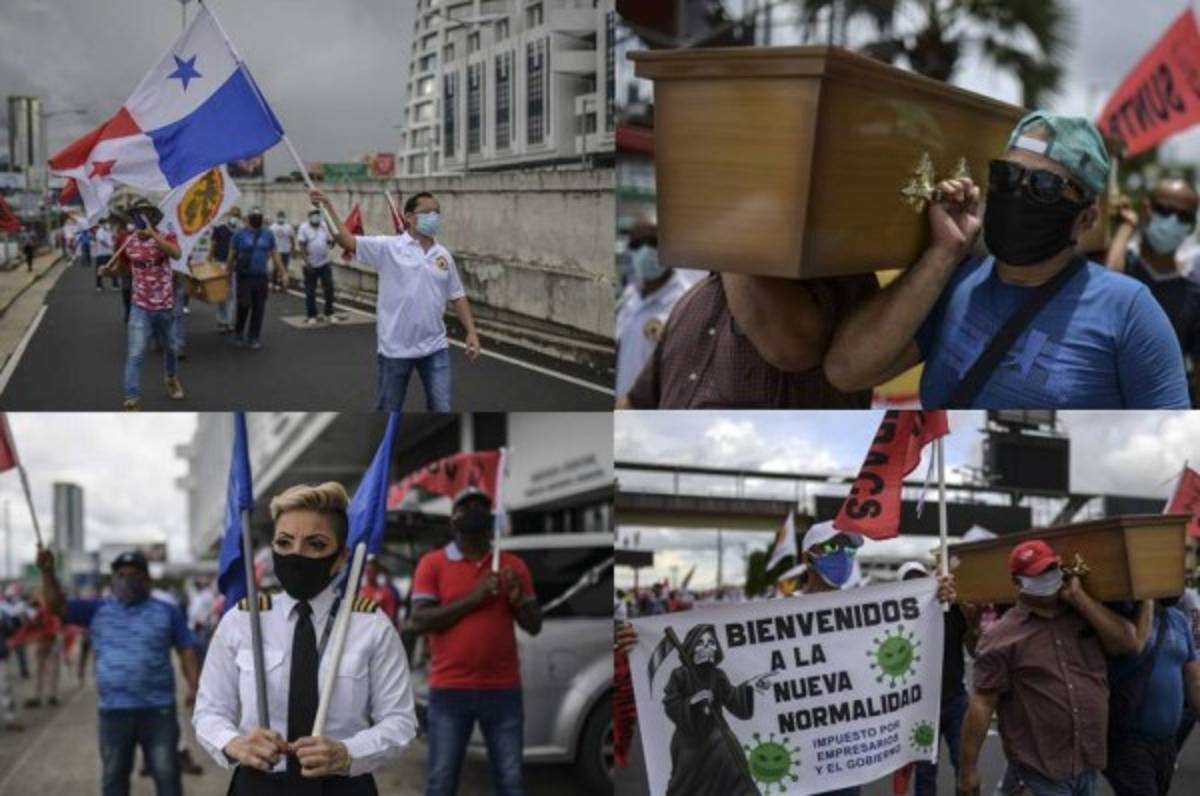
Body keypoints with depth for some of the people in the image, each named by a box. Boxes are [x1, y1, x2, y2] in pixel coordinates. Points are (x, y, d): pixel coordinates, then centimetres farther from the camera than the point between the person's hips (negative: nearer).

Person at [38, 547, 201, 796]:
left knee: (167, 775, 1)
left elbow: (186, 652, 4)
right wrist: (48, 572, -19)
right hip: (113, 712, 2)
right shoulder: (97, 610, 8)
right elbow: (58, 606, -2)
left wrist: (194, 687, -9)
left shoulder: (167, 612, 5)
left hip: (158, 710, -2)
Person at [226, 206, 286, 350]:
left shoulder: (268, 235, 7)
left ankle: (254, 338, 14)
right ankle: (238, 335, 16)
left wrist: (283, 273, 3)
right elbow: (231, 257, 2)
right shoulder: (240, 234, -2)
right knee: (244, 307, -5)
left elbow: (275, 255, 10)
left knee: (259, 309, 4)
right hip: (244, 277, -3)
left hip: (261, 278, 3)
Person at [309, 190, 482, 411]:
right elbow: (348, 241, -17)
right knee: (389, 411, 10)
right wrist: (327, 208, -29)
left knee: (441, 409, 4)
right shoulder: (388, 247, -7)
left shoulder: (443, 255, 6)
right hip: (396, 348, -3)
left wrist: (471, 332, 3)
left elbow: (457, 296, 11)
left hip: (435, 348, 3)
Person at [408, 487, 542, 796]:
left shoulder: (514, 565, 11)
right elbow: (419, 621, -7)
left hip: (503, 689, 2)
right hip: (450, 689, -2)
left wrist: (517, 600, -9)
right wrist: (472, 599, -13)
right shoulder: (432, 563, 3)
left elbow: (534, 626, 12)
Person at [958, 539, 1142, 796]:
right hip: (1040, 771, -5)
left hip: (1088, 764, 5)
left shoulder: (1085, 616, 9)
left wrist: (1079, 598, -4)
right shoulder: (1001, 637, -6)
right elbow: (982, 704, -8)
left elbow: (1129, 642, -4)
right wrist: (968, 769, -10)